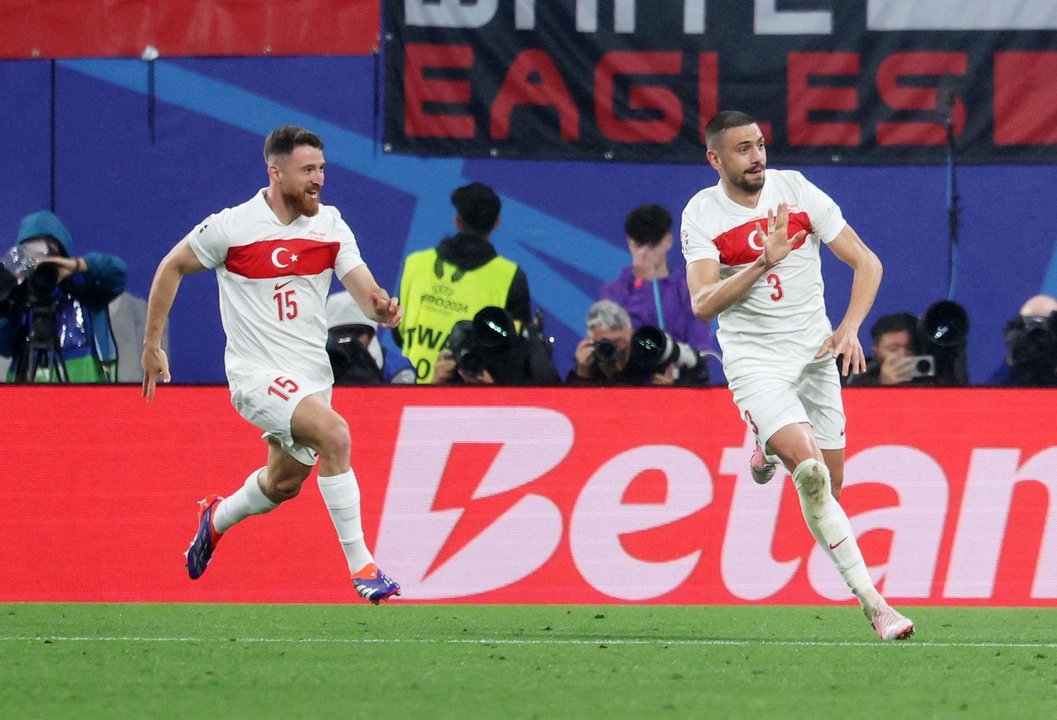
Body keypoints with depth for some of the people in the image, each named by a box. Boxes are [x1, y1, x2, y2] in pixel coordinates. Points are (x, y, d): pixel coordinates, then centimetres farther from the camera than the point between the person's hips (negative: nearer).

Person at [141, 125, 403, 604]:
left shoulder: (329, 225, 0)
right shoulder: (230, 227, -12)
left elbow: (364, 290, -6)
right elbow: (172, 267, 2)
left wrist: (382, 308, -31)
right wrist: (152, 345, 3)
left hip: (312, 375, 6)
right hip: (257, 372, -6)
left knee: (285, 483, 19)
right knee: (334, 433, -28)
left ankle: (216, 519, 52)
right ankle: (360, 565, -24)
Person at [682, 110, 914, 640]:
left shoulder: (796, 190, -3)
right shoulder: (701, 215, -7)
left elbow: (866, 263, 1)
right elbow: (703, 304, -19)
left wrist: (849, 329, -13)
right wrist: (765, 262, -30)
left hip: (815, 354, 3)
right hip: (753, 360, -3)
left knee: (829, 485, 5)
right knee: (810, 470, -24)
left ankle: (769, 450, 41)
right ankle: (872, 602, -23)